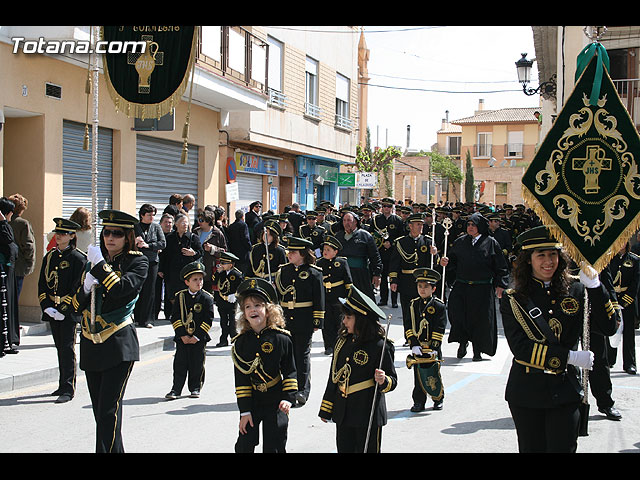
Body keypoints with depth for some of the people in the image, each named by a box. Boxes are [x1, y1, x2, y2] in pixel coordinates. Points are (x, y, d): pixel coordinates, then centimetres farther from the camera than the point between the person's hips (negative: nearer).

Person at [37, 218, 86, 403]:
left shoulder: (78, 258, -7)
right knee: (60, 348, 12)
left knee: (67, 349, -6)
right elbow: (42, 284, 11)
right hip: (52, 311, 6)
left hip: (69, 312, -6)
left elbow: (77, 288, -11)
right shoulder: (50, 256, 12)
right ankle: (64, 385, 22)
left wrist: (64, 310, -16)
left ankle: (68, 389, -4)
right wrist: (47, 307, -3)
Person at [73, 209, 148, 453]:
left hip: (119, 344, -6)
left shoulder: (137, 261, -1)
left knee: (109, 409, -12)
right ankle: (115, 450, 23)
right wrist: (85, 288, -7)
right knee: (100, 411, 11)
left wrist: (100, 265, -17)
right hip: (90, 344, 6)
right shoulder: (92, 260, 14)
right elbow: (77, 304, 13)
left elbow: (124, 290, -20)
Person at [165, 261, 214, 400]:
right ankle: (176, 389, 8)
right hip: (182, 337, 1)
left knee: (197, 364, 5)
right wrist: (183, 335, -9)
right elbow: (175, 317, 0)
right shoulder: (180, 296, 2)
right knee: (180, 363, 2)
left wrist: (197, 337, -11)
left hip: (199, 338, -1)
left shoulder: (206, 298, -3)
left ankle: (195, 388, 18)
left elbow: (208, 320, -6)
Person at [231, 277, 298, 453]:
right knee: (244, 445, 5)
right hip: (252, 402, 2)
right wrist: (245, 411, -5)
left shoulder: (281, 338, -7)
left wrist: (288, 397, -13)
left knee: (274, 446, 3)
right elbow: (241, 378, -2)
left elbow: (290, 372, -2)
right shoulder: (241, 342, -3)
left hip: (276, 402, -2)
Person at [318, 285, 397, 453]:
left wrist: (383, 381, -30)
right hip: (343, 413, 6)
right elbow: (334, 376, 13)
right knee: (344, 449, 11)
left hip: (368, 415, -6)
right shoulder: (343, 342, 5)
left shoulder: (380, 346, -13)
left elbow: (393, 381, -6)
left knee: (367, 449, 3)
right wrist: (326, 409, 15)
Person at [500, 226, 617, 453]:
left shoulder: (575, 290, 1)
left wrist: (594, 287, -20)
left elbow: (607, 326, -8)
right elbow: (520, 347, -12)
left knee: (564, 447, -3)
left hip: (565, 389, 0)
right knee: (532, 448, 11)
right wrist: (568, 357, -17)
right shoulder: (513, 299, -3)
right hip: (527, 390, 0)